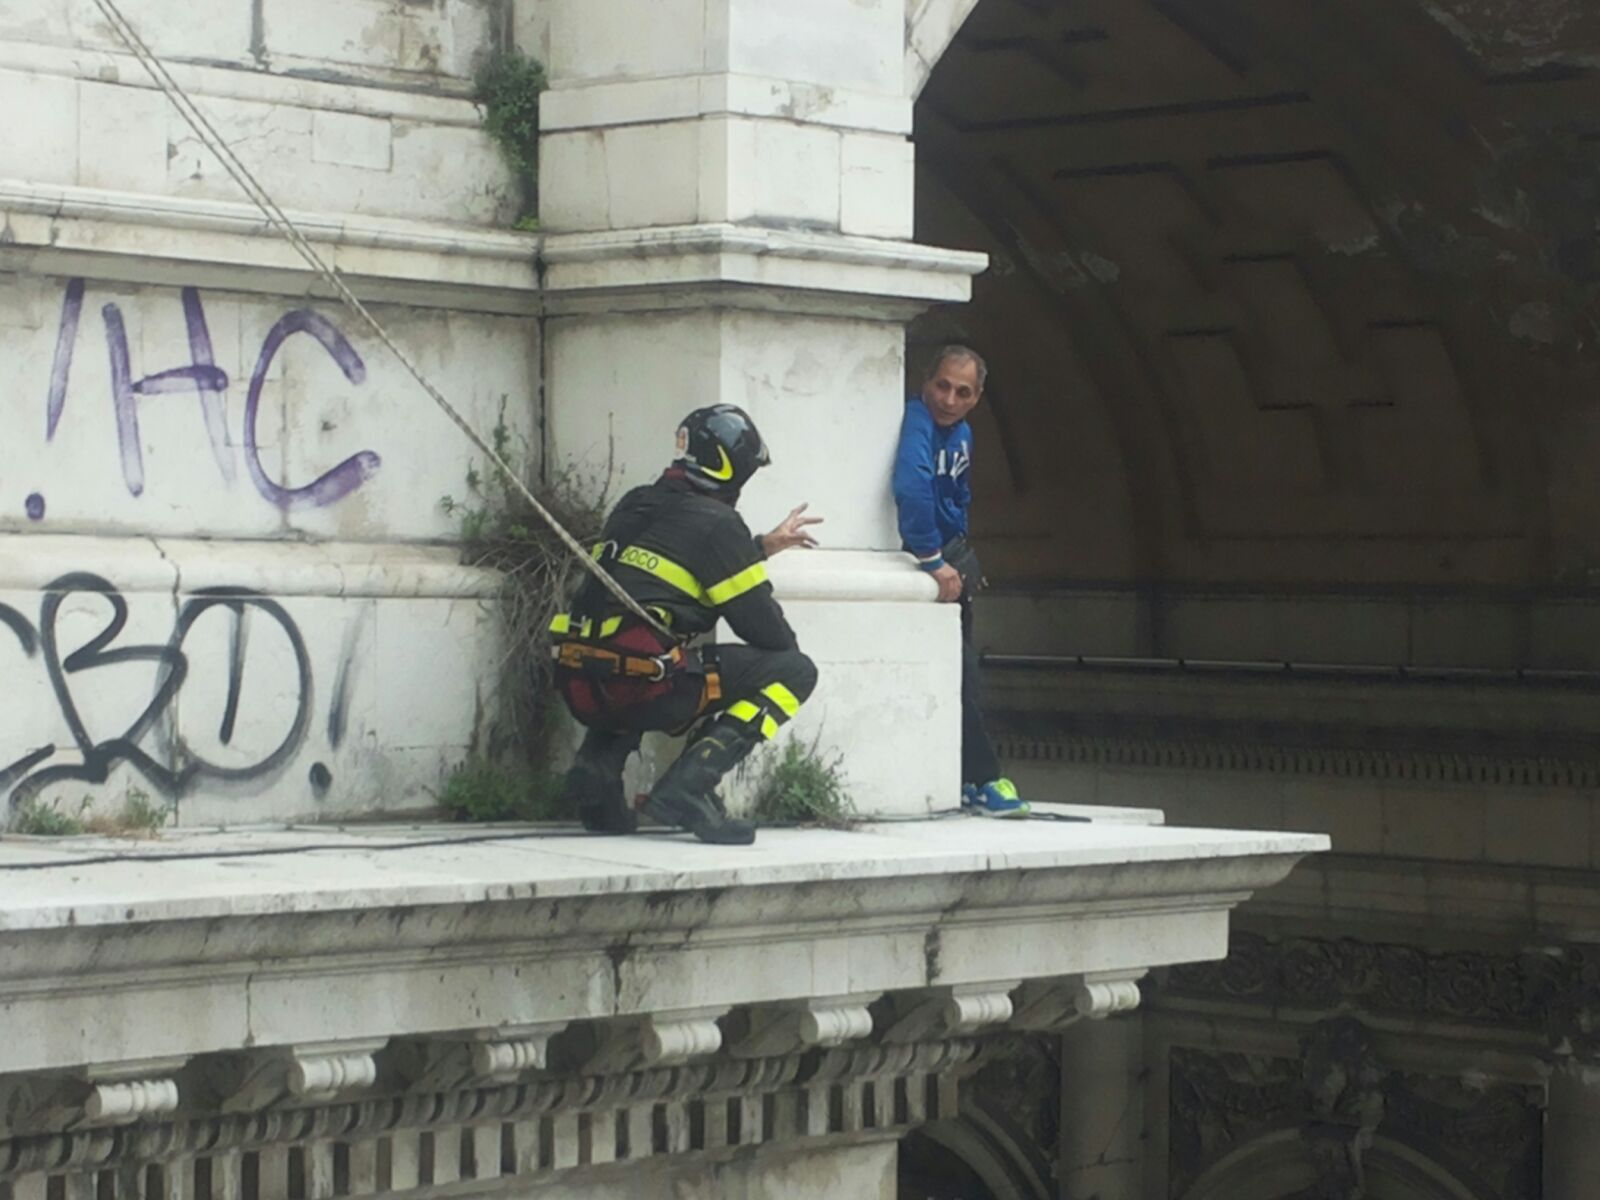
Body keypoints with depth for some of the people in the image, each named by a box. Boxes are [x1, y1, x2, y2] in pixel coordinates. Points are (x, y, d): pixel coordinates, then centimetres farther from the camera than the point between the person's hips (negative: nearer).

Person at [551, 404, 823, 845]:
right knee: (795, 671, 3)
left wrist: (765, 545, 44)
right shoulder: (717, 523, -3)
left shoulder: (636, 506, 20)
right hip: (644, 688, -7)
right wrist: (788, 651, 22)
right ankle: (687, 787, -12)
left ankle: (598, 765, 14)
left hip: (582, 687, 7)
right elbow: (760, 623, 1)